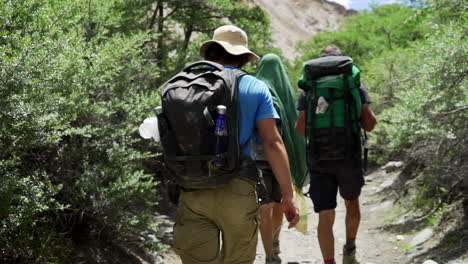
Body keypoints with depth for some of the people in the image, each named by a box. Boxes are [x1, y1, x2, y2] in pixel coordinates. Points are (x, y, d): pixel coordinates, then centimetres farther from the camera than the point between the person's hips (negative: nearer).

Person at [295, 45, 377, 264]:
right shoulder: (356, 87, 1)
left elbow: (300, 129, -3)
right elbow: (369, 124, -4)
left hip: (319, 160, -1)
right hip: (350, 158, 1)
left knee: (325, 216, -1)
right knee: (352, 203, 25)